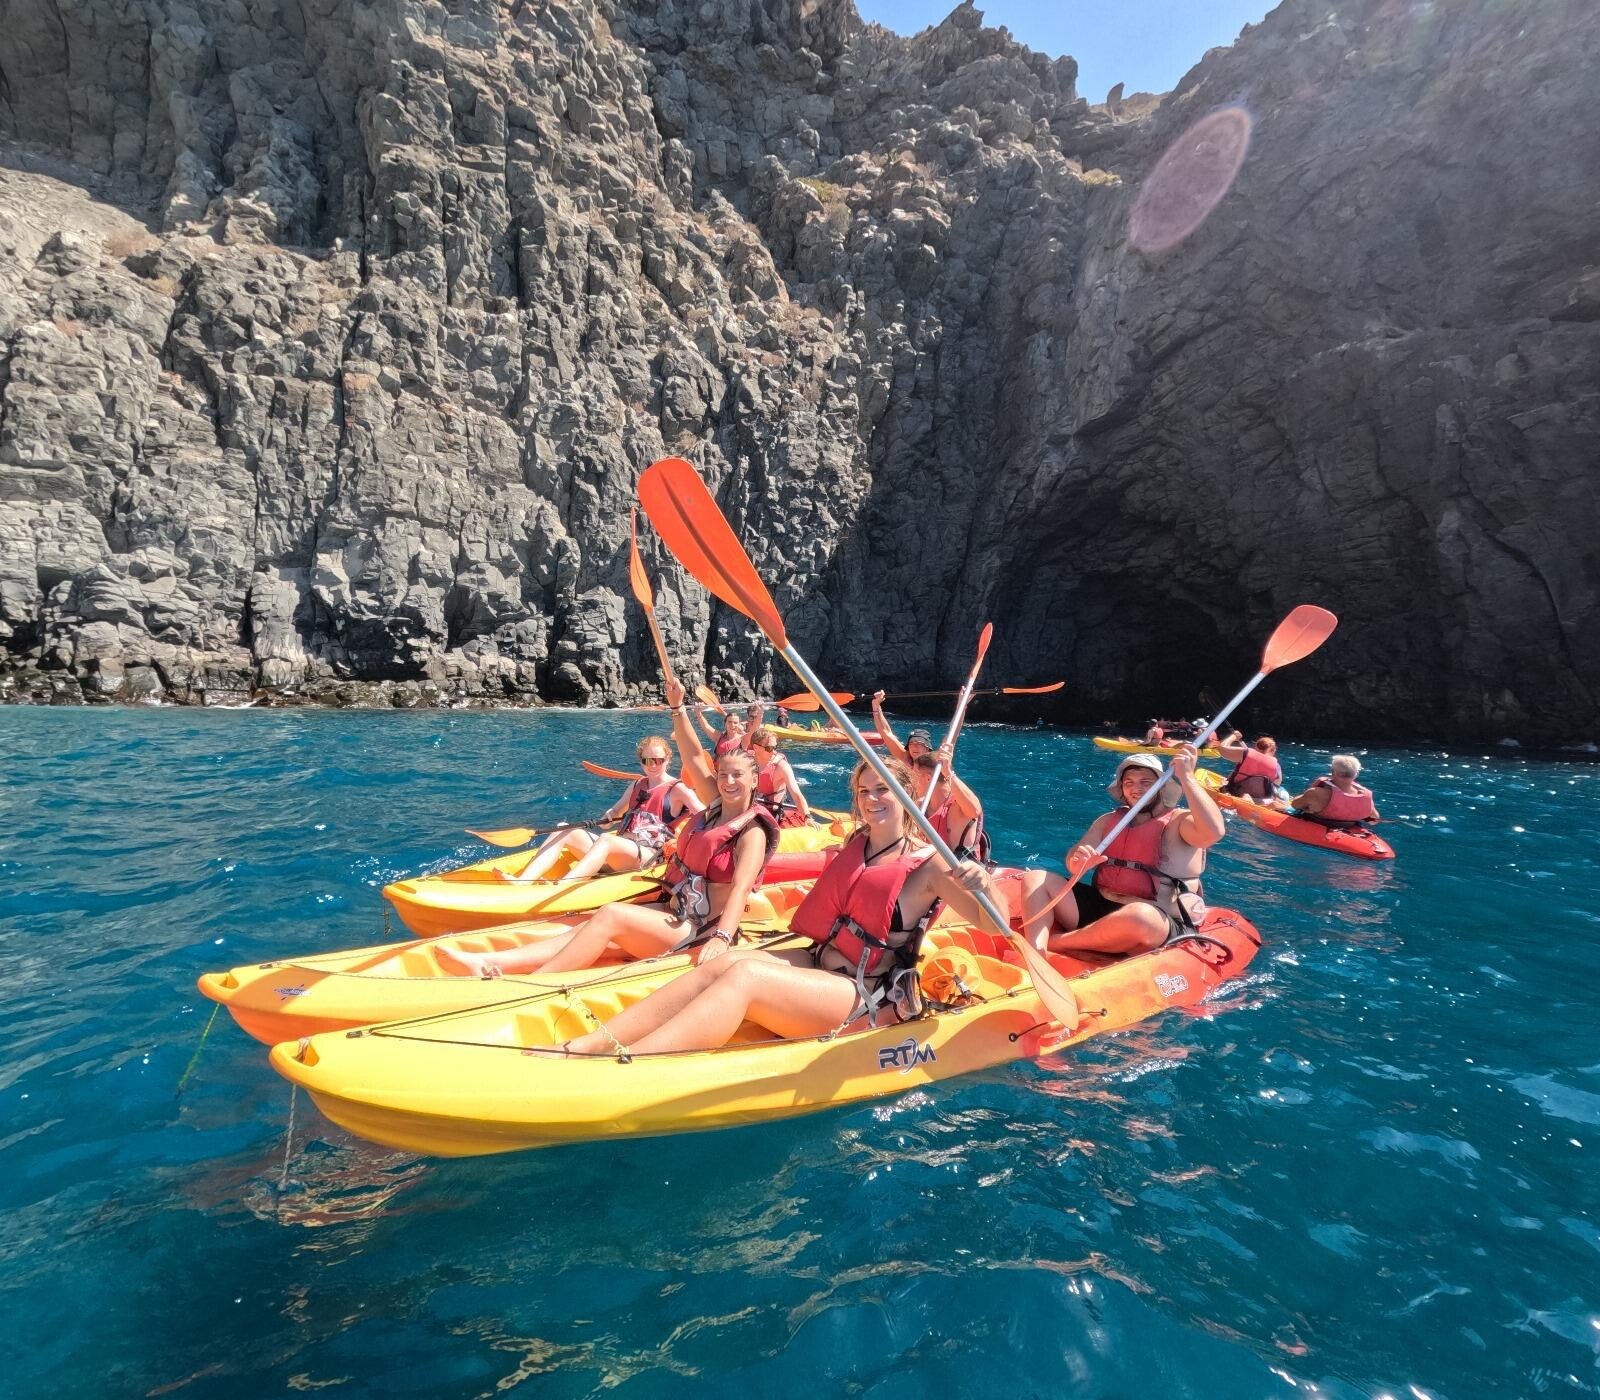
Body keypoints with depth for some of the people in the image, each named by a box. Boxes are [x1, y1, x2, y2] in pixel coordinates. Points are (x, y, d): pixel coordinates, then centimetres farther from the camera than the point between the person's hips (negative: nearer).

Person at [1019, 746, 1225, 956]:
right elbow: (1074, 860, 5)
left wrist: (1186, 777, -22)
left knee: (1140, 916, -42)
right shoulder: (1107, 821, 17)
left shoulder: (1180, 821, 1)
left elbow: (1214, 831, -23)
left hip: (1160, 926, -6)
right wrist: (1077, 861, -20)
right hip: (1099, 910, 6)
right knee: (1035, 879, -5)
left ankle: (1052, 942, -25)